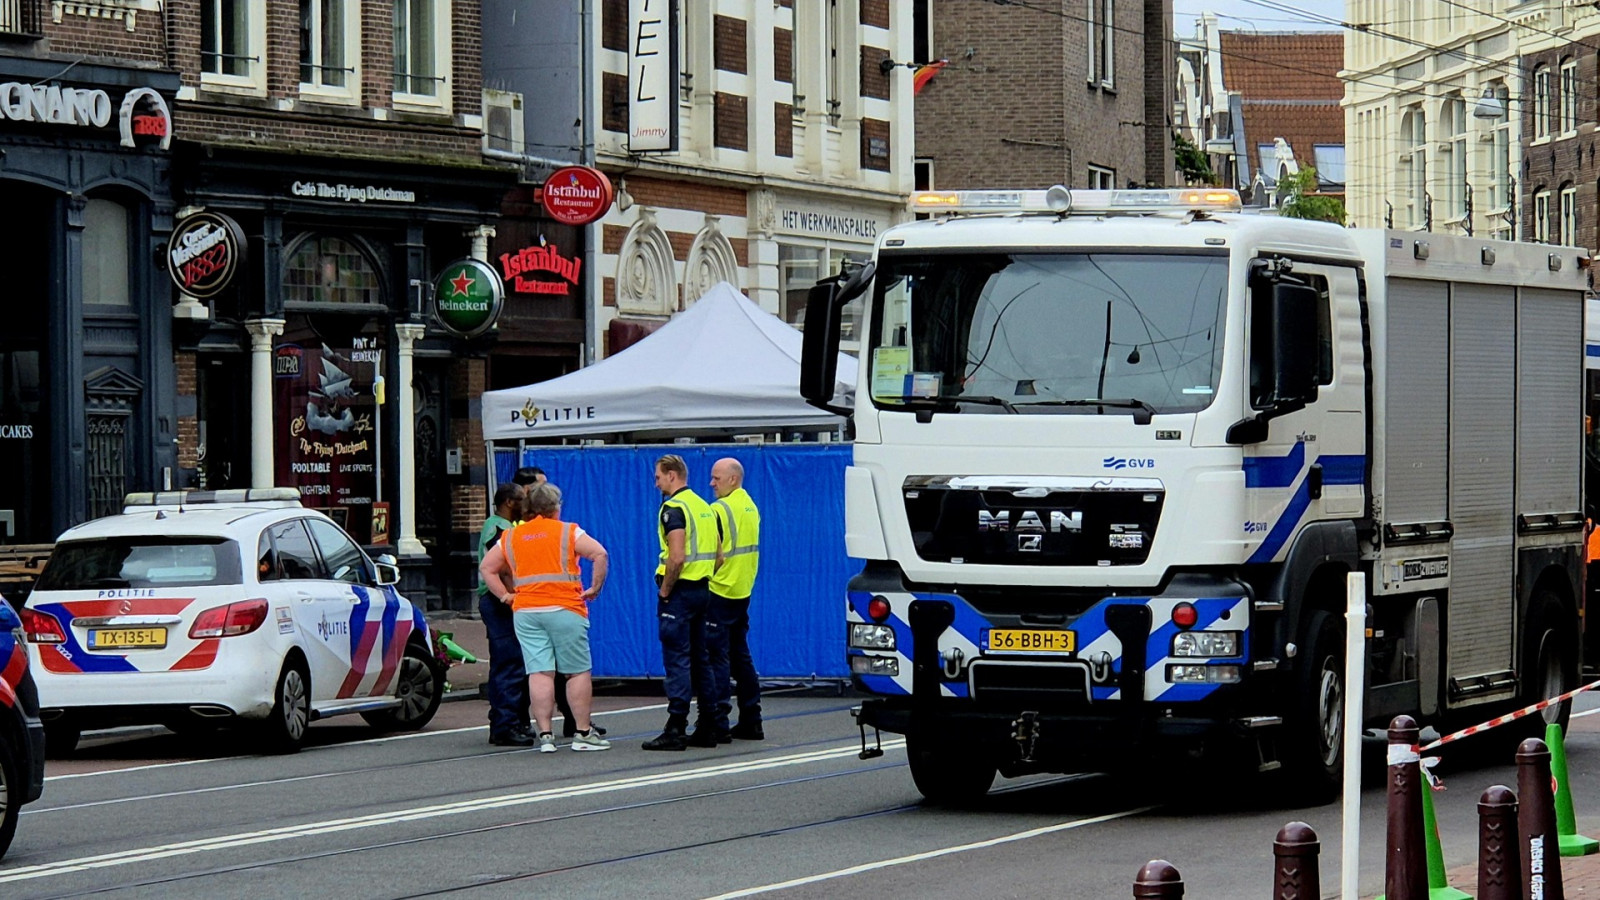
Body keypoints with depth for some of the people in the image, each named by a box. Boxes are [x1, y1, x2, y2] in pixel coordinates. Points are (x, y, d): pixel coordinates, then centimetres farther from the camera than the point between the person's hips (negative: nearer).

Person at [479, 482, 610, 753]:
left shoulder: (511, 537, 13)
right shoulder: (567, 532, 2)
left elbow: (486, 567, 13)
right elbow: (599, 554, -10)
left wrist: (505, 596, 11)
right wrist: (595, 587, -1)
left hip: (524, 612, 3)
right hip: (564, 609, -3)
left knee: (539, 673, 0)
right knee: (578, 672, 4)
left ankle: (545, 735, -5)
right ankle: (583, 733, 4)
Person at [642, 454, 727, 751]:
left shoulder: (674, 508, -13)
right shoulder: (704, 507, 14)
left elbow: (677, 557, -23)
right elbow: (717, 557, 16)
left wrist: (664, 590, -13)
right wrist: (704, 578, 17)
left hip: (680, 592, -9)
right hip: (702, 590, 9)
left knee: (677, 660, -7)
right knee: (700, 660, 12)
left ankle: (675, 729, -9)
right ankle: (708, 728, 14)